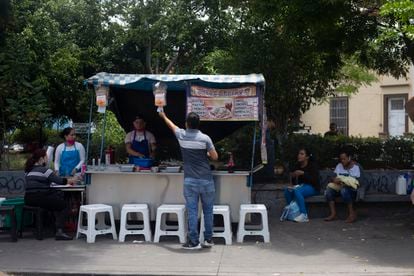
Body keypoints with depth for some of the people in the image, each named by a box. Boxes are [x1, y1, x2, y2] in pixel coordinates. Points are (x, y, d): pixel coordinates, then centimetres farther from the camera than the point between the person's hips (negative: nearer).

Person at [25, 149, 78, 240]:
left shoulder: (29, 171, 16)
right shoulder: (44, 170, -8)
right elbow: (60, 181, -11)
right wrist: (72, 180, 6)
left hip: (28, 199, 8)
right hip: (40, 198, -8)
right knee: (63, 205, 7)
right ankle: (59, 231, -5)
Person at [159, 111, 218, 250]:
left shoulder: (181, 136, 0)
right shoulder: (205, 138, -8)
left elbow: (172, 125, 21)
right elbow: (215, 157, -2)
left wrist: (163, 116, 41)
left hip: (190, 181, 1)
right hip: (206, 180, 0)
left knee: (192, 211, 2)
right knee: (208, 210, 11)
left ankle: (194, 241, 3)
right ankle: (208, 239, 18)